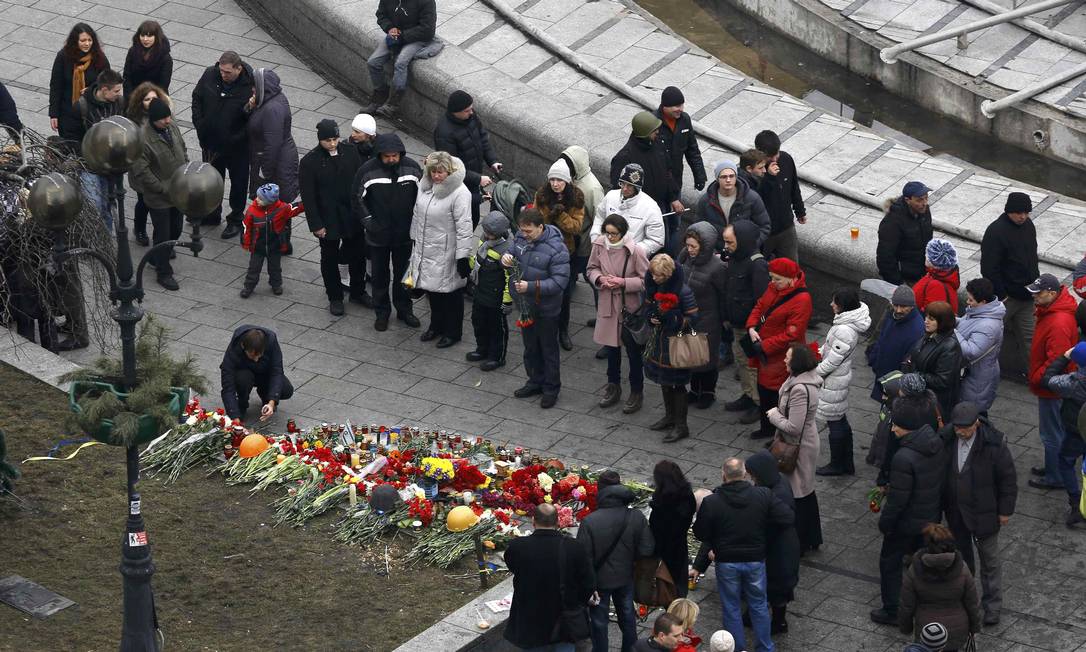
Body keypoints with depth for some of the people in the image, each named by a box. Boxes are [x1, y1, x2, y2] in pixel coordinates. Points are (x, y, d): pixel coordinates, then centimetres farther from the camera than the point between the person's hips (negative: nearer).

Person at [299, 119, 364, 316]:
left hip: (353, 217, 3)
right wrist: (316, 225, -13)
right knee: (330, 259, 12)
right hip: (328, 221, -3)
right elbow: (308, 196, -12)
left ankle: (358, 292, 36)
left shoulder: (350, 152, -6)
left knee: (357, 255, 16)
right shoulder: (310, 161, -15)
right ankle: (335, 298, 28)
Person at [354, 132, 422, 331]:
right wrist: (367, 220, -12)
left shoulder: (411, 167, -10)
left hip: (405, 233, 2)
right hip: (378, 235, -2)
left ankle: (404, 309, 33)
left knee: (403, 274, 17)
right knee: (379, 275, 12)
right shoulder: (367, 171, -17)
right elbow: (357, 198, -5)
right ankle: (382, 312, 28)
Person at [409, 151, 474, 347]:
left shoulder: (459, 193, -23)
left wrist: (463, 257, -20)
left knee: (451, 292, 8)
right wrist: (414, 238, 19)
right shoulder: (425, 185, -1)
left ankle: (453, 332, 25)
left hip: (446, 254, -7)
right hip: (425, 249, 7)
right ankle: (437, 325, 41)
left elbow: (464, 227, -21)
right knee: (432, 290, 21)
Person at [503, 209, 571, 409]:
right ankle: (535, 381, 40)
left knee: (548, 349, 9)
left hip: (546, 309, -6)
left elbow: (559, 281, -27)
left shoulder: (556, 249, -26)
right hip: (525, 304, 6)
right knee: (530, 347, 22)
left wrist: (531, 286, -34)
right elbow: (512, 252, 11)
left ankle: (551, 389, 24)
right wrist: (505, 259, -14)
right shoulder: (521, 237, -6)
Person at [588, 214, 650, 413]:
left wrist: (623, 282, -24)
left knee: (633, 350, 7)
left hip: (630, 306, -4)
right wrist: (599, 278, -14)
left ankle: (637, 392, 23)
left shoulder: (635, 251, -21)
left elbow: (646, 280, -13)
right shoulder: (599, 245, -8)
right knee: (611, 347, 20)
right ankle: (613, 387, 39)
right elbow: (592, 269, 7)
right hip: (608, 305, 4)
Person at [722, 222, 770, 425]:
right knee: (740, 361, 20)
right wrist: (727, 317, 18)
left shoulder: (757, 265, -23)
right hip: (737, 324, 9)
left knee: (753, 365, 0)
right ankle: (747, 396, 35)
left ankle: (759, 404, 11)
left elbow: (762, 300, -24)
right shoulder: (734, 258, 5)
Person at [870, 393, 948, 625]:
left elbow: (897, 500, -26)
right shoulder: (937, 444, -9)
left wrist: (884, 523, -10)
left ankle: (893, 611, 25)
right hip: (932, 517, 7)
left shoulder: (904, 458, -34)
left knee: (891, 563, 14)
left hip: (906, 524, -7)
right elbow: (942, 480, 5)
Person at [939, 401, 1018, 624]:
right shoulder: (946, 437, -14)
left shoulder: (993, 443, -25)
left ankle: (992, 605, 26)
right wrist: (943, 502, 9)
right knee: (960, 554, 22)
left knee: (989, 559, 11)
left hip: (983, 512, -4)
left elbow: (1008, 478, -13)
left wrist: (1005, 510, -7)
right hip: (955, 511, 4)